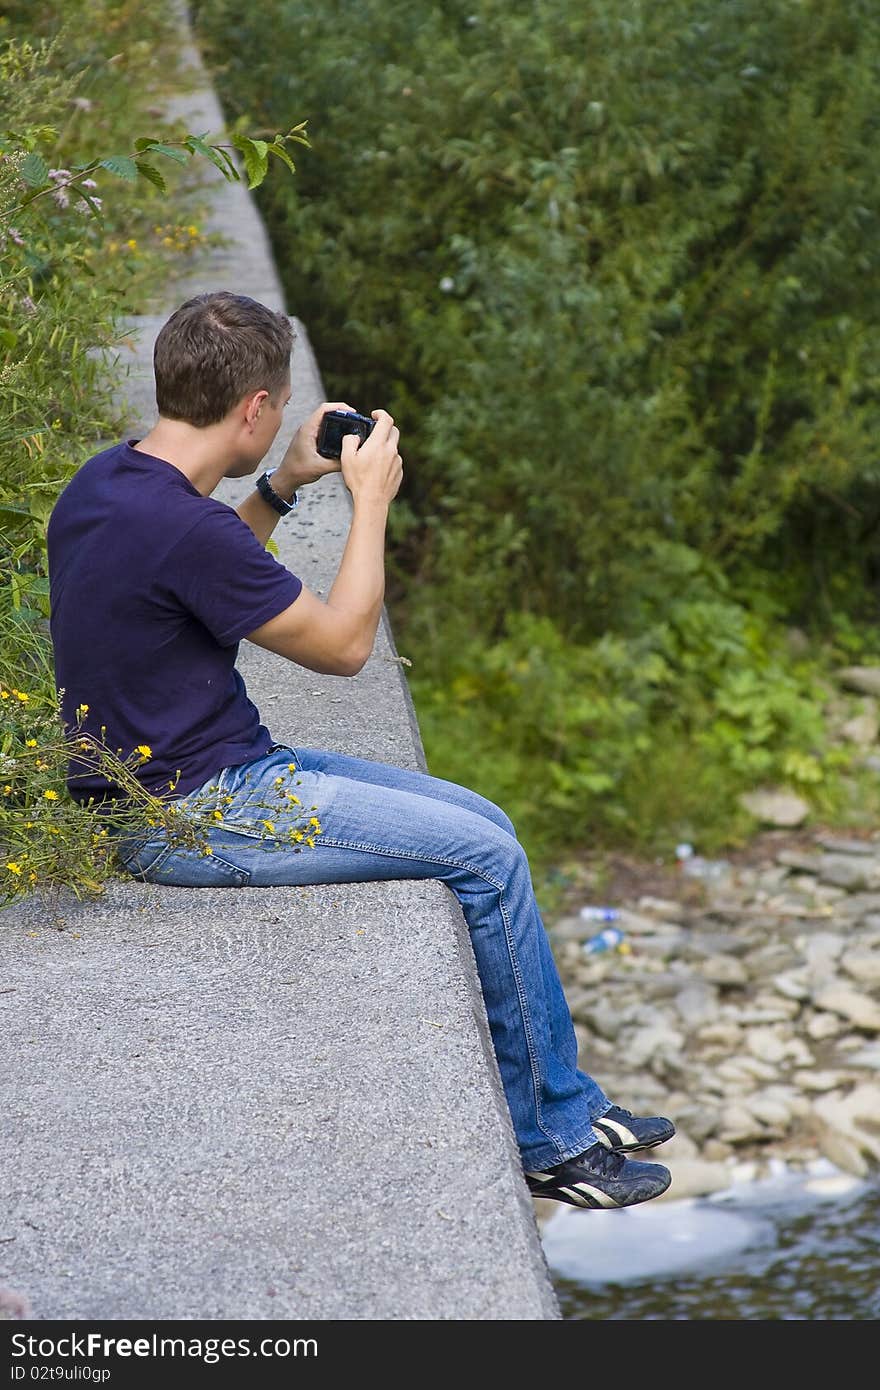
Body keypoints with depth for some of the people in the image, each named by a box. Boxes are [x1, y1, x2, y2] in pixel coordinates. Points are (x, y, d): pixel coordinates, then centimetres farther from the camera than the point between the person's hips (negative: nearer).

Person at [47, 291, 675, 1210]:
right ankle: (553, 1140, 5)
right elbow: (343, 645, -14)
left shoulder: (105, 483, 5)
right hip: (193, 819, -10)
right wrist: (370, 499, -3)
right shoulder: (180, 525, -26)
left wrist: (281, 487, 14)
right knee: (485, 854, -9)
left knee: (482, 824, 10)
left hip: (216, 774, 10)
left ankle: (565, 1107, 16)